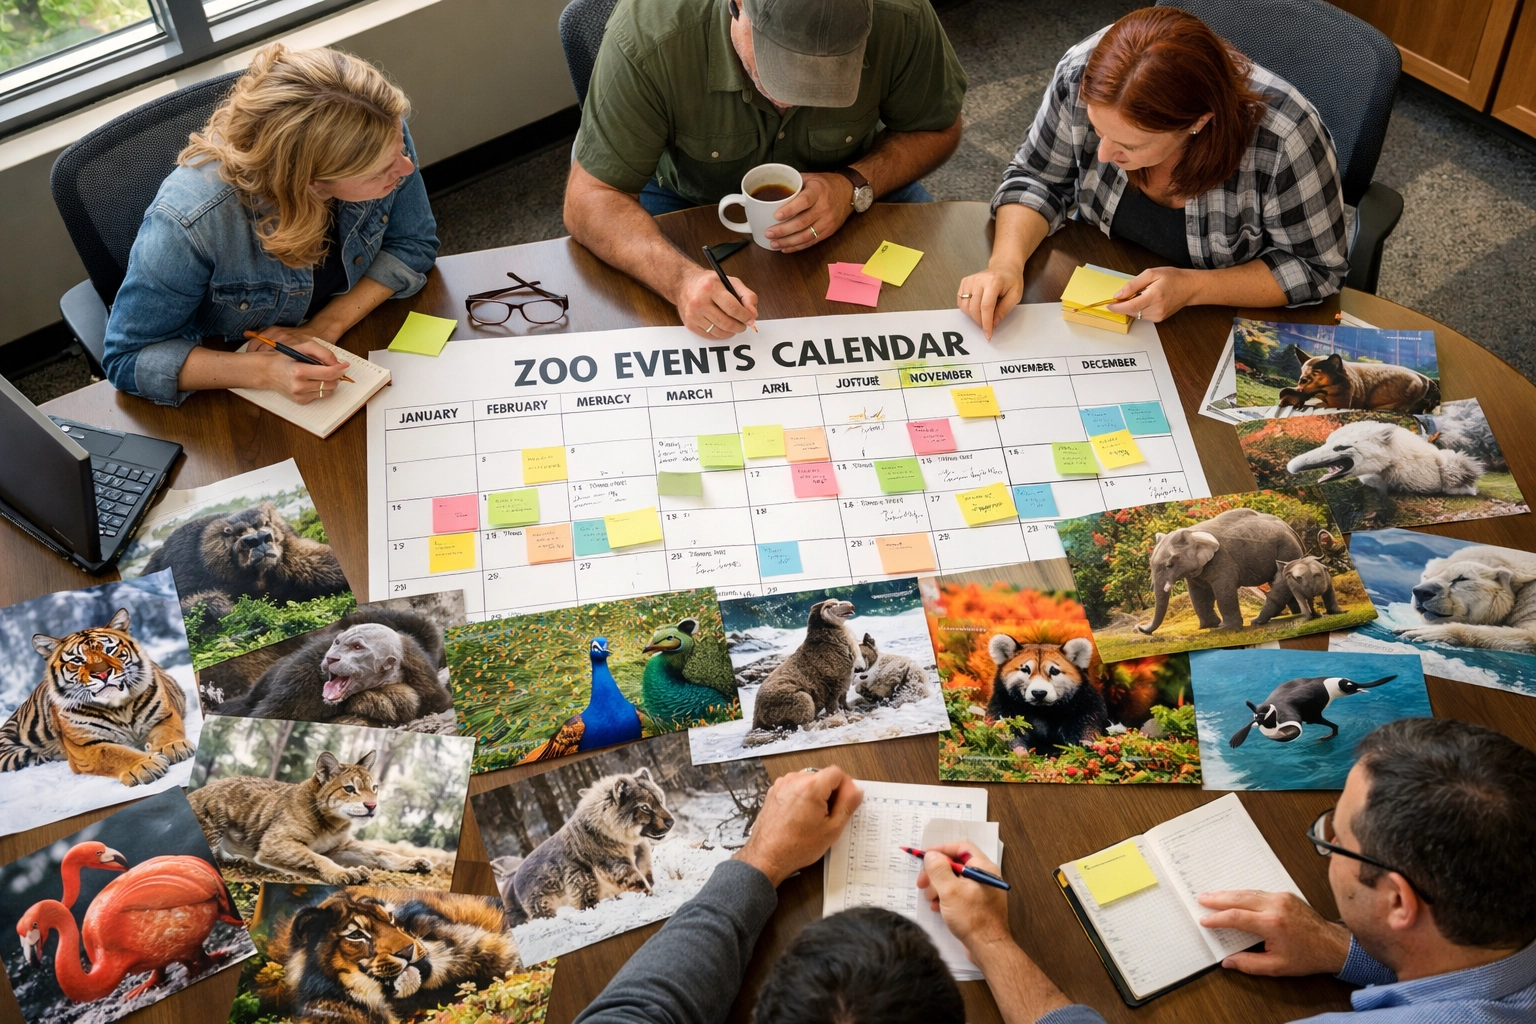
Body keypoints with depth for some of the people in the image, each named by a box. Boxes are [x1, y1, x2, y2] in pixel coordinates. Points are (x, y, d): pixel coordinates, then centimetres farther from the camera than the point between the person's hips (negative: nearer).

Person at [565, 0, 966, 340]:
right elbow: (588, 201, -32)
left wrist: (856, 187, -29)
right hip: (686, 196, -1)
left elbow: (938, 129, -10)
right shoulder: (646, 35, -36)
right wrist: (682, 278, -50)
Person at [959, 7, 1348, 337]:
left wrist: (1192, 287, -28)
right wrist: (1006, 262, -25)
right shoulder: (1083, 75, -23)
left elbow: (1316, 270, -16)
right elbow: (1035, 180, -6)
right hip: (1099, 305, 2)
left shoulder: (1284, 140, -31)